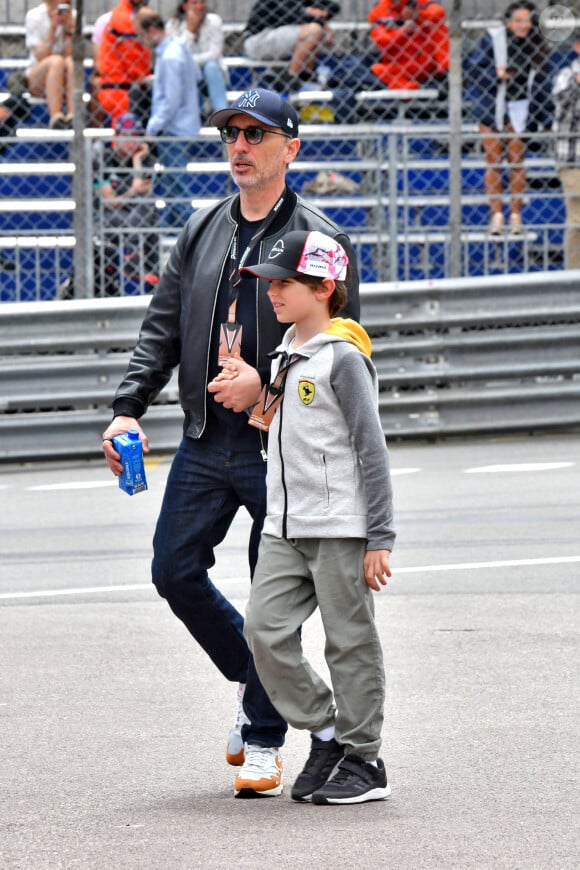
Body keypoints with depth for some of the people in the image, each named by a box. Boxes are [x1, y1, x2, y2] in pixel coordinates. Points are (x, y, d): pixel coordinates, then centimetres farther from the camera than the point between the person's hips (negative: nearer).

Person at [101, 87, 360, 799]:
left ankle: (263, 740, 11)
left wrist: (266, 382, -19)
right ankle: (252, 678, 25)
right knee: (176, 570, 2)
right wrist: (128, 408, 1)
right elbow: (162, 328, 12)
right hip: (205, 441, 5)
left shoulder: (319, 240, -5)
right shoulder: (201, 232, 11)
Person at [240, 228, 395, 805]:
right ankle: (325, 732, 12)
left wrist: (379, 538, -15)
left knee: (350, 643, -1)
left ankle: (362, 760, 7)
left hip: (340, 528, -8)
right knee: (265, 630, -1)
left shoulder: (343, 357, -11)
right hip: (284, 528, 8)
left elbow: (371, 449, -12)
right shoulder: (286, 353, 14)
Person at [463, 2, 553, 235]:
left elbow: (543, 84, 6)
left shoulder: (537, 47, -2)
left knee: (517, 161, 3)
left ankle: (516, 214, 9)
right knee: (493, 161, 0)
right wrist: (495, 74, -26)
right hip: (490, 107, -2)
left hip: (518, 108, 2)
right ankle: (496, 214, 6)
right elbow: (470, 68, -11)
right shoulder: (493, 38, -11)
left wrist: (547, 118, 6)